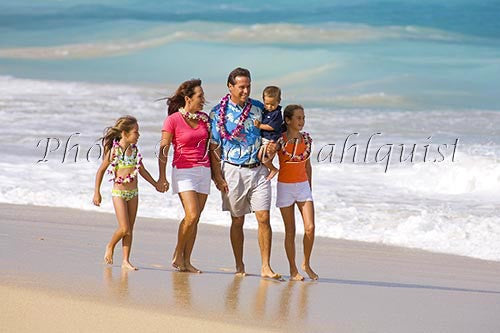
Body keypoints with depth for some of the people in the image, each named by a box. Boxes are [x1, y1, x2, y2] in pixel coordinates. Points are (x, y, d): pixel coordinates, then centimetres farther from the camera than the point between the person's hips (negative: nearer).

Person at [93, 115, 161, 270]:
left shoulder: (134, 149, 5)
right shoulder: (114, 151, -10)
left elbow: (142, 170, 17)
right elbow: (100, 171, -3)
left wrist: (156, 185, 14)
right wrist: (97, 193, -4)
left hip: (133, 193, 5)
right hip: (119, 192, -5)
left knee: (130, 229, 4)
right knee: (124, 228, -10)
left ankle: (126, 260, 8)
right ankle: (110, 246, 18)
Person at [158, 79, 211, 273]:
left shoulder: (204, 118, 10)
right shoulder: (173, 120, -6)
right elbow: (163, 149, -6)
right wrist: (162, 177, -11)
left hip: (203, 170, 5)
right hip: (183, 171, -5)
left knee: (195, 219, 3)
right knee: (191, 215, -17)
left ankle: (186, 261, 7)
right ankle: (177, 255, 1)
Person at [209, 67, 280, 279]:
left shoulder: (258, 108, 7)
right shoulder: (218, 113, -2)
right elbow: (213, 148, -2)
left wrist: (272, 146, -3)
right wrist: (218, 177, -8)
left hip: (258, 170, 2)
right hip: (233, 171, -2)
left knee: (263, 218, -7)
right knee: (237, 220, 5)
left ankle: (266, 267, -6)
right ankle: (239, 266, 15)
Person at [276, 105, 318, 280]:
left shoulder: (306, 139, 4)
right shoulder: (280, 140, -9)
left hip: (303, 186, 3)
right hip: (285, 187, -3)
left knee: (310, 228, -7)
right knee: (290, 231, 1)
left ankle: (306, 264, 11)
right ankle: (293, 269, 10)